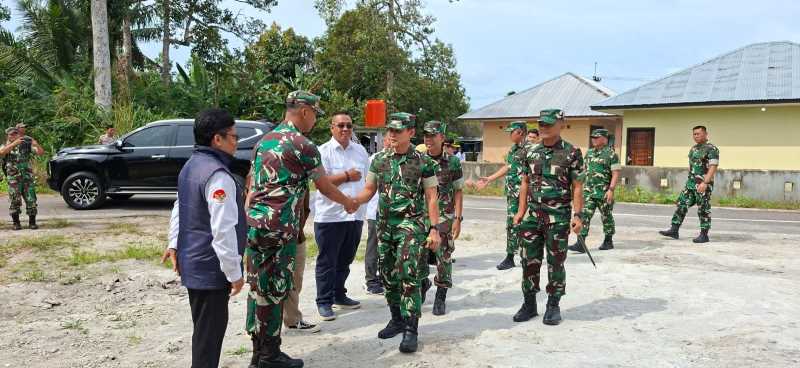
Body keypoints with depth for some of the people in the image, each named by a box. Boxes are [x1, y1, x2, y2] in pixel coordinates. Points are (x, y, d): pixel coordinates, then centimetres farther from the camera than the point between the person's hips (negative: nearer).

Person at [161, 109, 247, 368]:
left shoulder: (191, 166, 10)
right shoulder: (218, 174, -23)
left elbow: (178, 209, 18)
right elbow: (223, 229, -26)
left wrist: (174, 244, 24)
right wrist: (234, 272, -20)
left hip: (192, 261, 10)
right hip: (212, 267, -10)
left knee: (203, 325, 22)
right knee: (210, 328, 1)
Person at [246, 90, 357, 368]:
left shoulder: (263, 141, 17)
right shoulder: (303, 145, -7)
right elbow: (325, 187, 2)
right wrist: (348, 203, 19)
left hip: (253, 223, 8)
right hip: (279, 227, -8)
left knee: (257, 288, 12)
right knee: (274, 291, 1)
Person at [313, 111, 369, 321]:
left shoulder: (360, 151, 12)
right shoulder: (323, 151, -6)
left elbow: (368, 179, 21)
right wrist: (347, 176, -13)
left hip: (355, 215, 6)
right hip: (330, 215, -6)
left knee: (345, 260, 16)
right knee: (327, 262, 2)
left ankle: (339, 295, 30)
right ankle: (324, 302, 11)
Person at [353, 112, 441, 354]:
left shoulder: (423, 162, -4)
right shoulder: (379, 160, 7)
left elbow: (431, 198, -3)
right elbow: (369, 190, 11)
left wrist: (434, 229, -9)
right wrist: (353, 200, -10)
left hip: (412, 224, -5)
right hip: (385, 225, 5)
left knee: (409, 276, -12)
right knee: (388, 276, 11)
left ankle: (411, 329, -5)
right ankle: (397, 319, 27)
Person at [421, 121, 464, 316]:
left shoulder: (452, 162, -2)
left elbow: (458, 191, -1)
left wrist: (458, 219, -7)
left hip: (444, 217, -2)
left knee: (444, 258, 1)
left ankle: (440, 298, 14)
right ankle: (423, 284, 30)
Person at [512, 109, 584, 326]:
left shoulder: (571, 153, -4)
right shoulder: (531, 152, 8)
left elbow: (577, 187, -5)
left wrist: (577, 215, -12)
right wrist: (521, 211, 7)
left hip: (559, 218, -4)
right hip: (534, 216, 4)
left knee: (556, 264, 5)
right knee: (529, 261, 8)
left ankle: (553, 306, 18)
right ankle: (529, 304, 20)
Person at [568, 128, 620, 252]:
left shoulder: (611, 154, -6)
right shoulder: (589, 153, 12)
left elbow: (616, 174, -11)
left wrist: (611, 190, -20)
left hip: (604, 193, -5)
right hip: (588, 191, 5)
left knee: (606, 217, 9)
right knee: (584, 215, -6)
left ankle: (608, 241, 24)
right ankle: (581, 243, -10)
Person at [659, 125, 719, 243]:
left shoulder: (712, 149, -10)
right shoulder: (693, 149, 15)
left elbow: (713, 167, -19)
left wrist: (705, 183, -28)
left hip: (704, 184, -8)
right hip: (690, 183, 8)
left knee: (703, 209, -2)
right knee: (681, 205, 3)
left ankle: (704, 235, 6)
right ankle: (674, 230, 3)